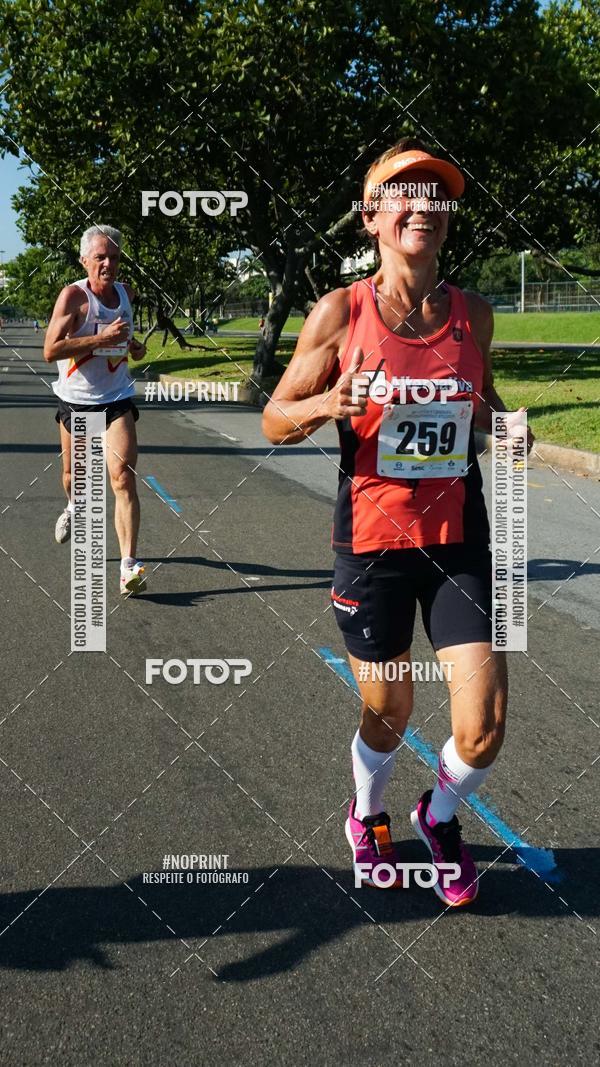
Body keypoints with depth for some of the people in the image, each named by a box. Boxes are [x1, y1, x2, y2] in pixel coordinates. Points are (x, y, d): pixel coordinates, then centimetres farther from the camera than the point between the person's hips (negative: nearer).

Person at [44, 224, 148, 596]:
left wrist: (132, 344, 4)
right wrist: (102, 338, -29)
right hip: (76, 399, -1)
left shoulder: (126, 292, 3)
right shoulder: (73, 295, -14)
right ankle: (75, 508, 56)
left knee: (124, 477, -15)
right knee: (75, 472, 18)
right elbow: (50, 350, -23)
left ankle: (129, 566, -19)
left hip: (117, 399, 2)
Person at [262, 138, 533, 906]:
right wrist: (329, 404, -23)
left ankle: (439, 815, 32)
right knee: (386, 717, 13)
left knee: (484, 729, -3)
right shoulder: (341, 312, -8)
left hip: (459, 539, 2)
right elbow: (275, 420, -2)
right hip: (373, 538, -2)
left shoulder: (472, 313, 1)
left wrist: (503, 425, -2)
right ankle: (367, 817, 47)